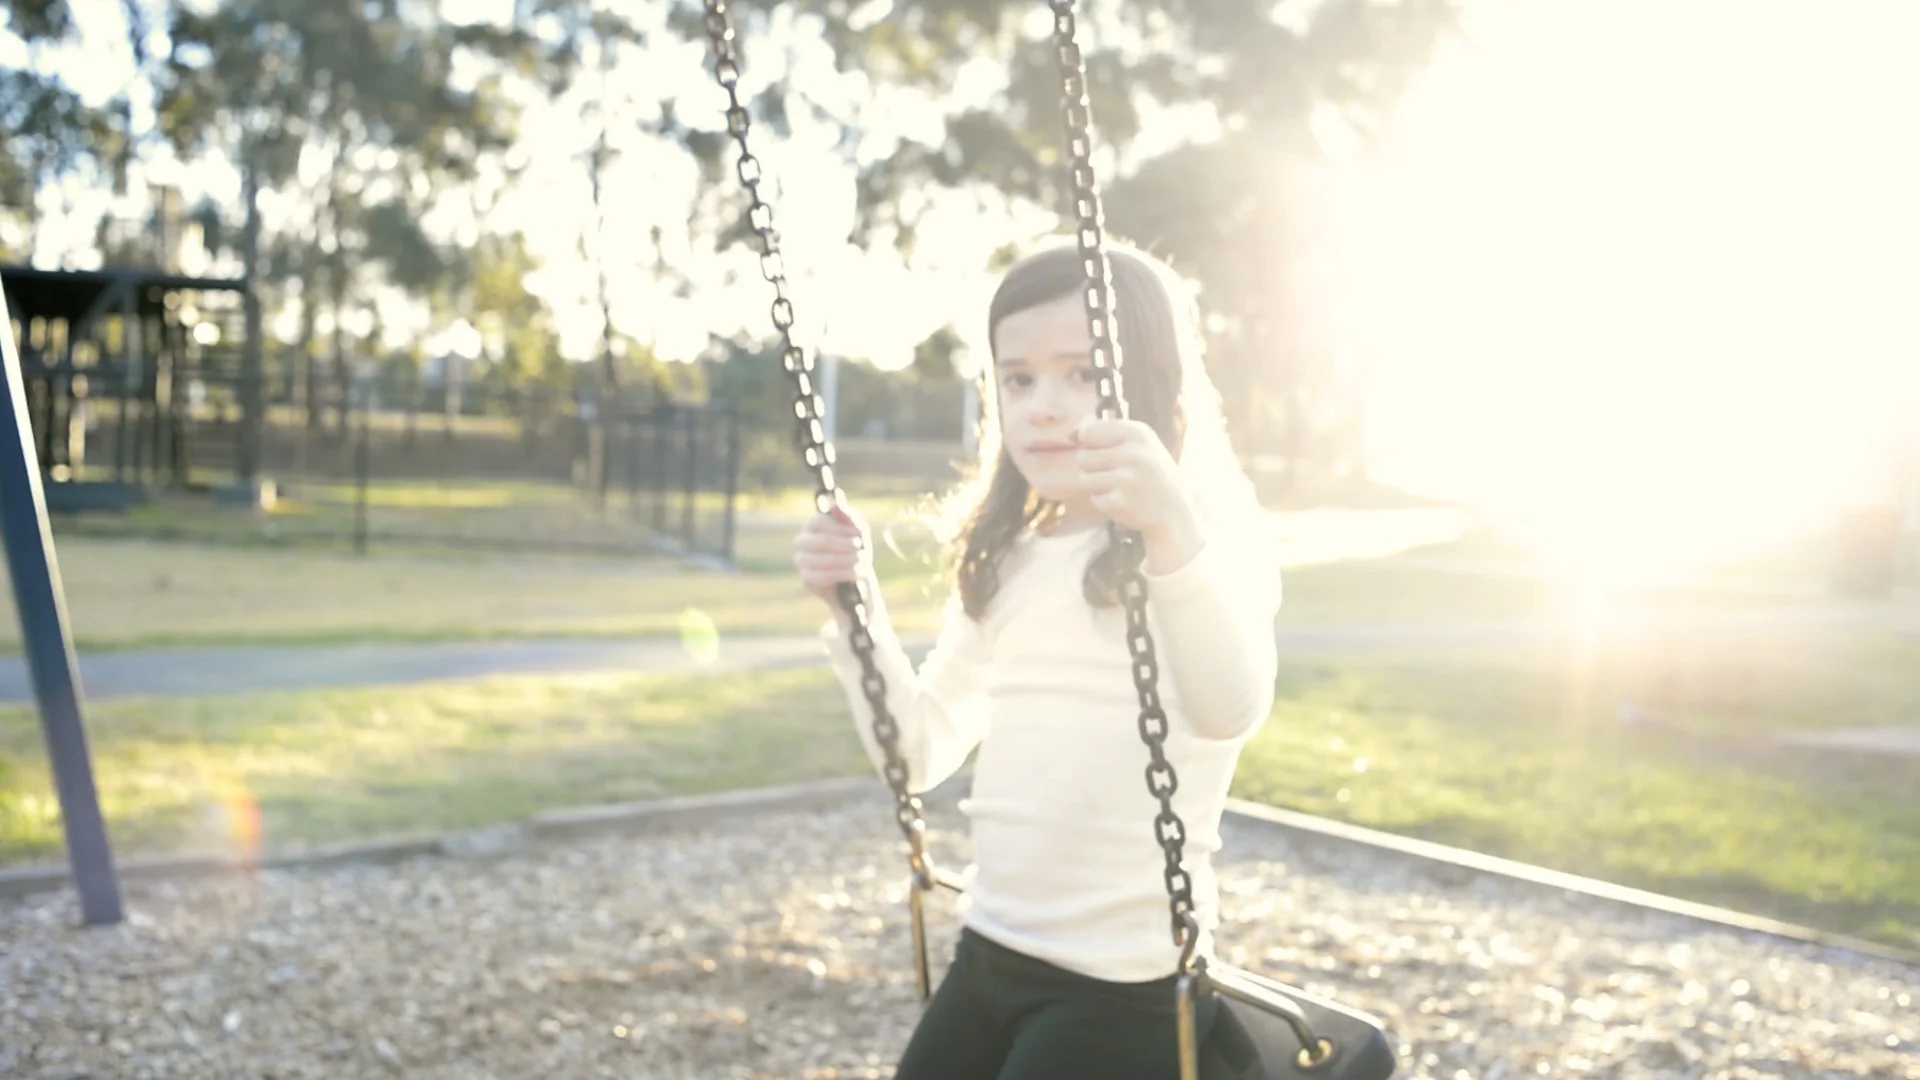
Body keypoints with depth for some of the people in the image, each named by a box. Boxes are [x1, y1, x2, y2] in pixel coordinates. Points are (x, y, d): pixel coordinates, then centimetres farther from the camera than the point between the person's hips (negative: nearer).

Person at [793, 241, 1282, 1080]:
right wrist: (855, 604, -5)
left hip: (1125, 982, -6)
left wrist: (1171, 533, -47)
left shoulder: (1218, 537, -11)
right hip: (989, 951, 6)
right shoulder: (1006, 560, 8)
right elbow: (919, 755, 8)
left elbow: (1231, 712, -31)